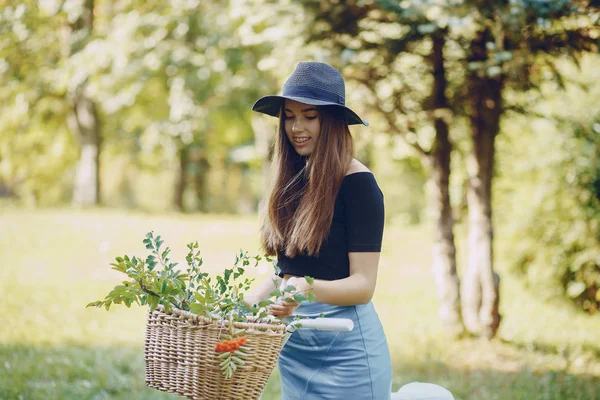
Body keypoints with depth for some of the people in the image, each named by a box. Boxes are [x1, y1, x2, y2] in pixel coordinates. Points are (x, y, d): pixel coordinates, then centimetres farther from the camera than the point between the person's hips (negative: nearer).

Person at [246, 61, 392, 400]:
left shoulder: (357, 183, -11)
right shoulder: (295, 181, 9)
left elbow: (363, 285, -15)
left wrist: (310, 289, -32)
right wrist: (247, 303, 3)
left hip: (346, 346, -7)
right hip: (293, 344, 7)